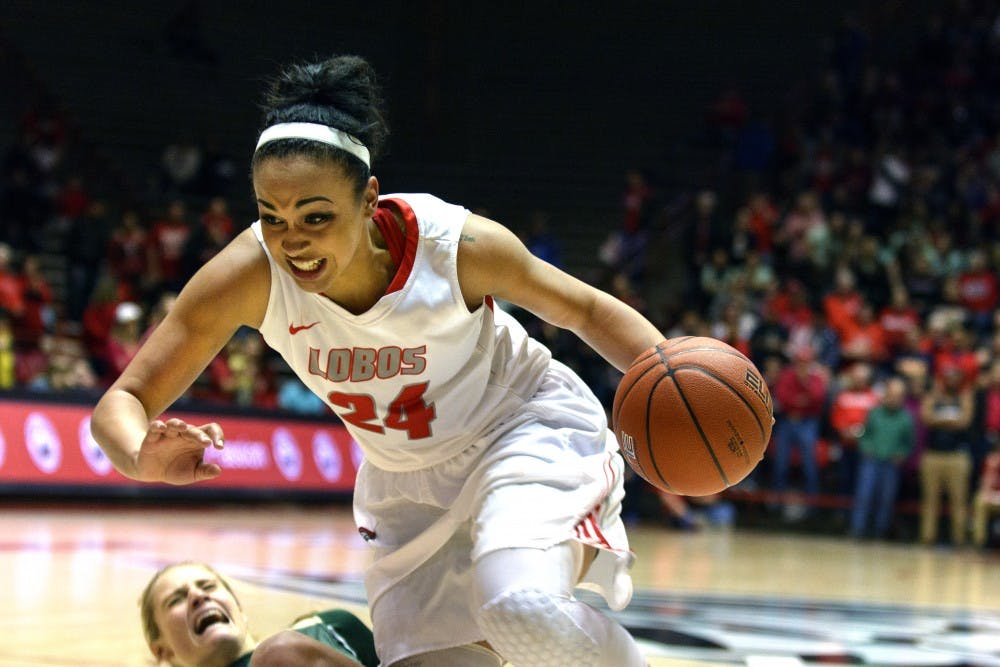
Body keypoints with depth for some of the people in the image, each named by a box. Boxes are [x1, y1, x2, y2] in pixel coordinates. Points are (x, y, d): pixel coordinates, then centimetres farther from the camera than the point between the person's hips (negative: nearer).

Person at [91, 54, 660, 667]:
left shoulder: (458, 244, -28)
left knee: (522, 607, -31)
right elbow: (122, 403, -20)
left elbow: (587, 311, -9)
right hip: (409, 482, 4)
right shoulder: (251, 276, -25)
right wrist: (145, 459, -45)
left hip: (527, 429, -4)